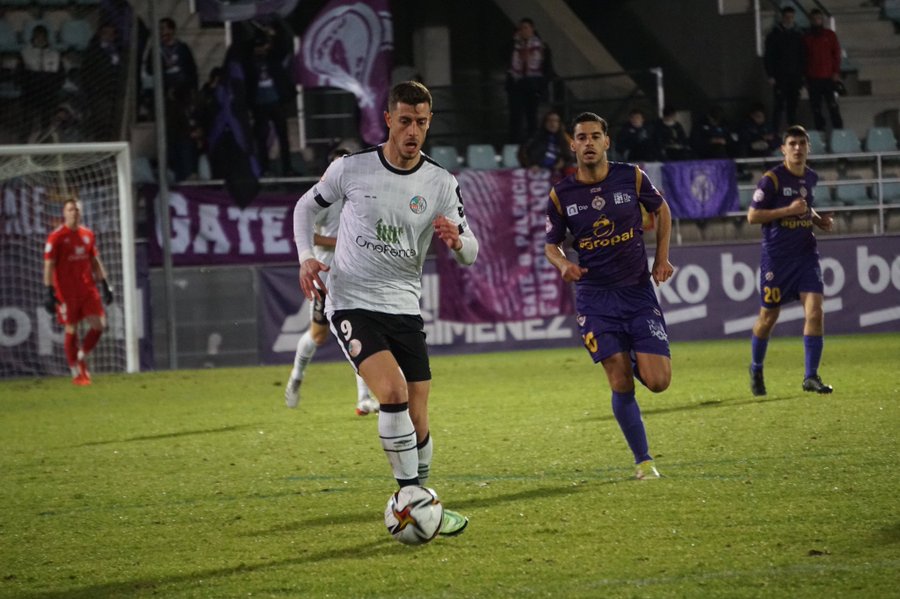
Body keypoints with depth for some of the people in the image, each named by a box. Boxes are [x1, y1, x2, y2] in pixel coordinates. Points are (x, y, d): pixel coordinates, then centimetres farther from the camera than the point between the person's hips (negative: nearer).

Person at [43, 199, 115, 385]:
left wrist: (105, 284, 13)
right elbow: (48, 265, -8)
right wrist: (50, 292, -14)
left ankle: (82, 358, 18)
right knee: (71, 331, 1)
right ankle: (76, 373, 10)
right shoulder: (56, 237, -6)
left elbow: (95, 261, 18)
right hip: (66, 292, -5)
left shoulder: (87, 234, 10)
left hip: (88, 289, 5)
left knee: (99, 324, -5)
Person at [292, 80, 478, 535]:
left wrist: (457, 241, -26)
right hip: (351, 305, -3)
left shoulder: (441, 184, -2)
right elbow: (306, 206, 11)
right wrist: (306, 257, -4)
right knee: (393, 392, -25)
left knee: (417, 423, 2)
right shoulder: (351, 169, -6)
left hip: (404, 307, 3)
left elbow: (471, 254, -2)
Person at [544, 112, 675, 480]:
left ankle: (637, 361, 27)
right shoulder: (561, 195, -3)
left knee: (657, 381, -10)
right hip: (595, 297, -1)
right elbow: (551, 244, 9)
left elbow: (661, 210, 16)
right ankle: (643, 461, 8)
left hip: (638, 290, 1)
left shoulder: (632, 177, -2)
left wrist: (661, 258, 7)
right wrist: (563, 264, -13)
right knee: (621, 385, -8)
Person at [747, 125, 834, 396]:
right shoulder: (772, 179, -11)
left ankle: (811, 376, -5)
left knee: (815, 312, -11)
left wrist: (819, 219, 5)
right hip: (776, 257, -4)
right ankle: (756, 370, 31)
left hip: (805, 254, 4)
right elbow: (752, 216, -13)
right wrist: (789, 210, -19)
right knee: (768, 317, 7)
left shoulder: (811, 178, 8)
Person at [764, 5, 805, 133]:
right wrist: (771, 75, -9)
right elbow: (768, 56, -1)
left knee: (793, 105, 5)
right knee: (779, 105, -8)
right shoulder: (775, 34, 2)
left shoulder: (798, 34, 12)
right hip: (780, 77, -3)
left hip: (795, 76, 3)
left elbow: (803, 56, 15)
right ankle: (775, 131, -8)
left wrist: (802, 74, 6)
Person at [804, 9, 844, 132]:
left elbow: (836, 54, 4)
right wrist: (805, 77, 6)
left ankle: (838, 129, -5)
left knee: (833, 105, -7)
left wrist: (836, 73, -5)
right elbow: (803, 57, 12)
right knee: (815, 107, 1)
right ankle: (820, 130, 7)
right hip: (813, 79, 2)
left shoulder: (830, 35, 7)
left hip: (829, 77, -2)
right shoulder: (806, 38, 11)